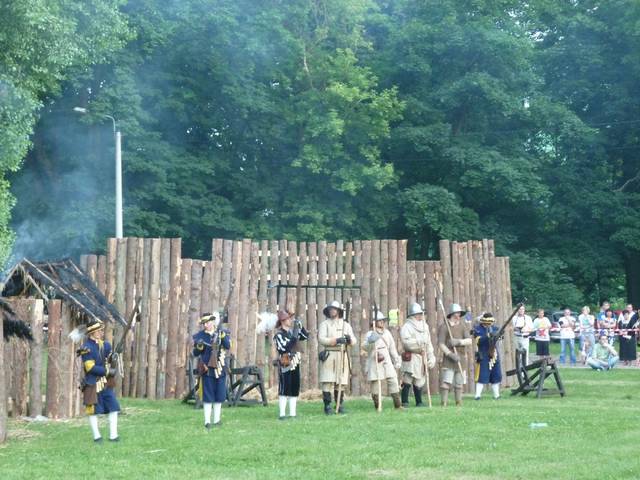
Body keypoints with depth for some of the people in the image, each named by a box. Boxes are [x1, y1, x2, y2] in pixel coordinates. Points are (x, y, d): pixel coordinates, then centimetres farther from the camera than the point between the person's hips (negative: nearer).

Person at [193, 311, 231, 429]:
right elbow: (195, 354, 2)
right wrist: (199, 347, -18)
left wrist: (222, 335, -25)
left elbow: (228, 346, -13)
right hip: (207, 369, -2)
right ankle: (207, 421, -1)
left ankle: (217, 420, 18)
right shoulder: (199, 336, 1)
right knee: (208, 396, -3)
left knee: (219, 395, 8)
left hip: (220, 369, 2)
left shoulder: (223, 333, 2)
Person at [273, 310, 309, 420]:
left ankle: (292, 413, 13)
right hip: (285, 365, -7)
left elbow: (306, 336, 12)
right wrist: (294, 336, -22)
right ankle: (282, 413, -3)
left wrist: (300, 326, 0)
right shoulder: (279, 334, -11)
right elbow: (285, 347, -22)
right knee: (284, 389, -6)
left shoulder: (293, 331, 11)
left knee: (295, 389, 8)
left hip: (295, 364, 7)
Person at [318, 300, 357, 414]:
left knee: (341, 382, 3)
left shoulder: (346, 325, 13)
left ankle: (340, 405, 13)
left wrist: (349, 339, -16)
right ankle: (327, 406, -4)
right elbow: (321, 339, -9)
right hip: (328, 356, -2)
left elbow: (354, 342, 7)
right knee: (327, 381, -9)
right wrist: (336, 340, -19)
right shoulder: (324, 324, 6)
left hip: (342, 356, 2)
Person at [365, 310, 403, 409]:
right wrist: (370, 341, -36)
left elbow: (392, 348, 17)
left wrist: (396, 361, 17)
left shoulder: (387, 333, 12)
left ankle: (397, 405, 2)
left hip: (386, 361, 4)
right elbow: (366, 348, -17)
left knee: (393, 380, -3)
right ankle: (377, 406, 7)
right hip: (374, 362, -4)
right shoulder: (370, 334, -2)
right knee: (375, 382, -2)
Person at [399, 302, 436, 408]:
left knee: (419, 381, 11)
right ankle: (404, 402, -8)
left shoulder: (424, 327, 17)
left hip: (422, 358, 6)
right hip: (411, 358, -6)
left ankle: (419, 402, 19)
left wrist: (431, 357, 11)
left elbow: (428, 344, 18)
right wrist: (419, 342, -23)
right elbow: (406, 342, -18)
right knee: (408, 380, -11)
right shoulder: (406, 327, -5)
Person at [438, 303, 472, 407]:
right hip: (448, 359, -4)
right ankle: (444, 403, -10)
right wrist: (450, 354, -20)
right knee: (446, 381, -12)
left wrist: (459, 342, -17)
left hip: (461, 357, 4)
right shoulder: (444, 326, -4)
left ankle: (459, 402, 15)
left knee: (459, 382, 7)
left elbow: (469, 341, 2)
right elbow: (441, 344, -10)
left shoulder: (462, 325, 11)